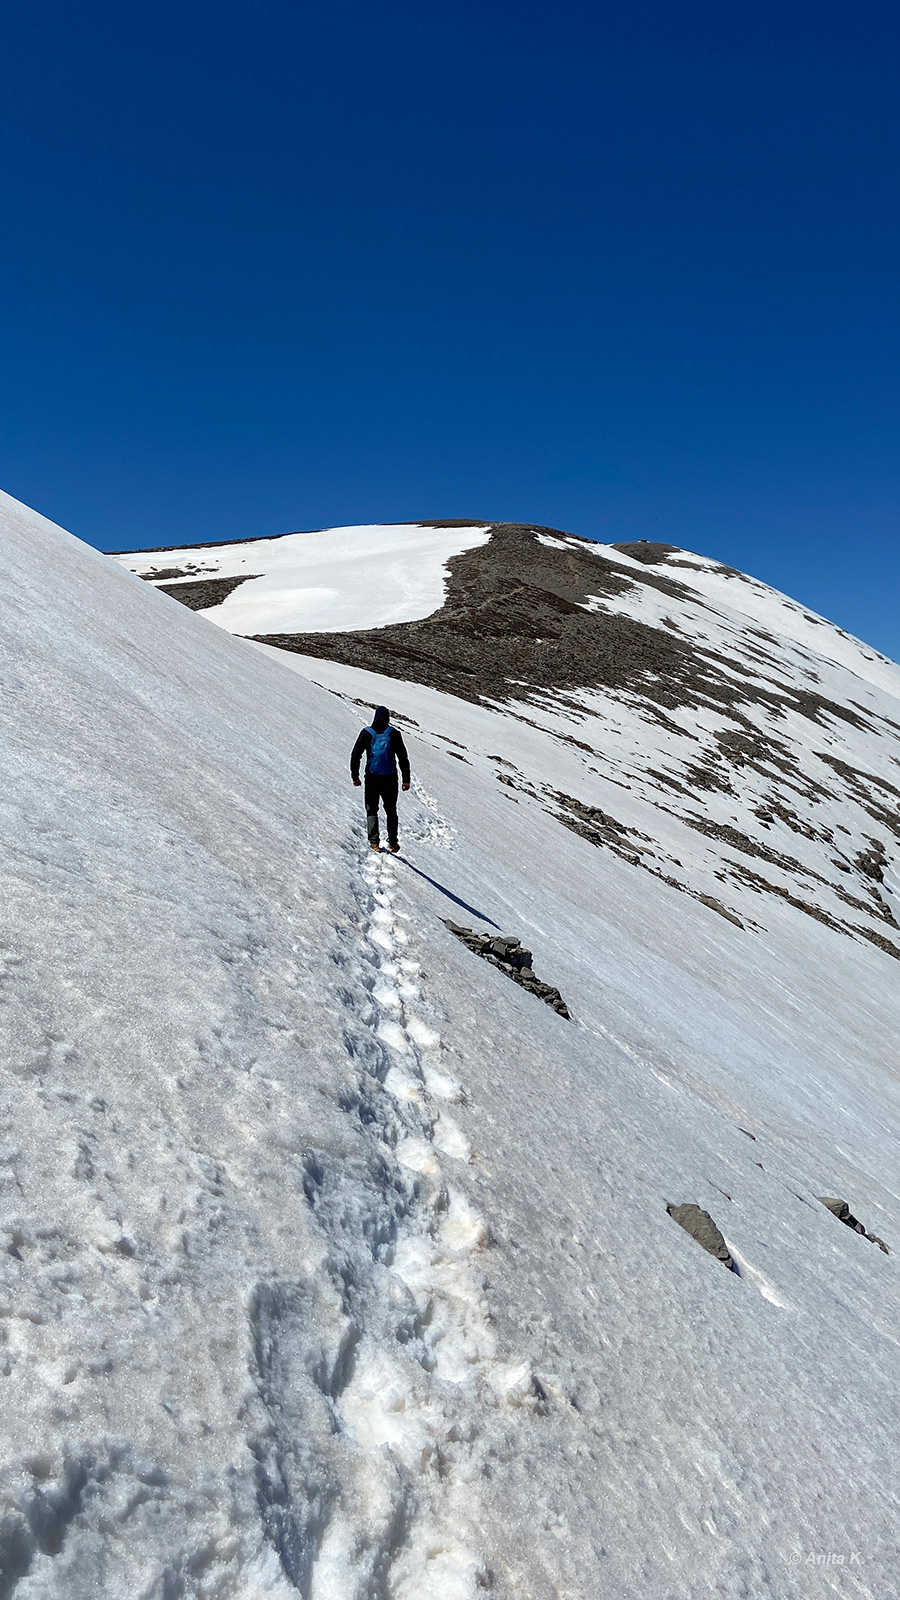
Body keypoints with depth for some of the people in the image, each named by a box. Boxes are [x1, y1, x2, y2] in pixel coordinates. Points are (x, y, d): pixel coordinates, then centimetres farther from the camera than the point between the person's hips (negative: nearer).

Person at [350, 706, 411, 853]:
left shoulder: (366, 733, -3)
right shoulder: (394, 734, -4)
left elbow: (355, 755, 0)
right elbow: (403, 758, -3)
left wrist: (355, 776, 9)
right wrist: (406, 779, 3)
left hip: (372, 779, 0)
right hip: (390, 779, 0)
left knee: (371, 809, 12)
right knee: (391, 810, 13)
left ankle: (374, 841, 1)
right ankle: (392, 842, 9)